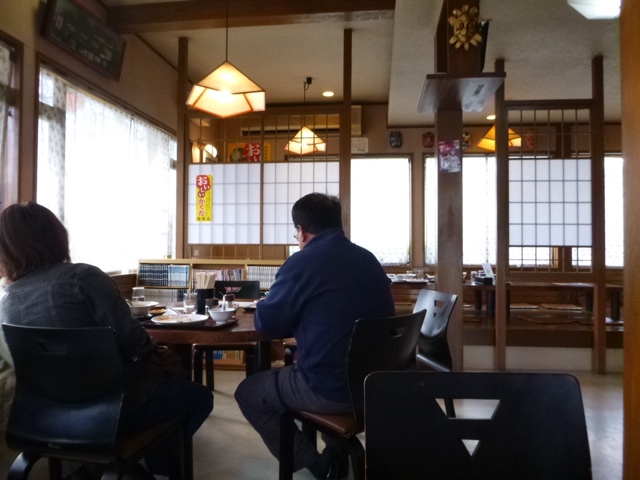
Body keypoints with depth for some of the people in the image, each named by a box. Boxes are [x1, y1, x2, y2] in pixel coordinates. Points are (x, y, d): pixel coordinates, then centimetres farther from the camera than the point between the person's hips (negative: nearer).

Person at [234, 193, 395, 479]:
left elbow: (266, 324, -8)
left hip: (330, 390, -7)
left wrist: (295, 321, 15)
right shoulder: (369, 260, 7)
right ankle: (337, 455, 35)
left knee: (246, 393, 15)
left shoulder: (303, 262, -14)